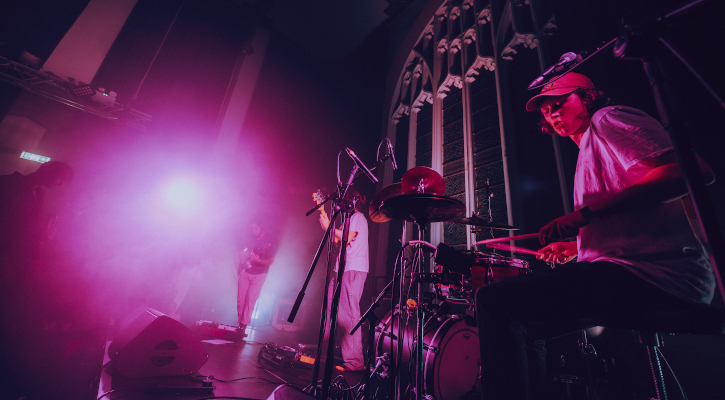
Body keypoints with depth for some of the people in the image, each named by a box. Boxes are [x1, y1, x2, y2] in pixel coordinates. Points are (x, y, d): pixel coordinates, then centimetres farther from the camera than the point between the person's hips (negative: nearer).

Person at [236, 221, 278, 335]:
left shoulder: (271, 241, -9)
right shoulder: (251, 239, 7)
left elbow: (270, 261, -13)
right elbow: (241, 249, 23)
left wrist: (258, 261, -29)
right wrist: (242, 260, 5)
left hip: (259, 274, -4)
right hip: (245, 272, 5)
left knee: (250, 299, -7)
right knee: (240, 299, 4)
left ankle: (243, 325, 3)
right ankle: (240, 322, 20)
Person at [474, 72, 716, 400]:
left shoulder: (608, 119, 1)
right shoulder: (588, 155, 27)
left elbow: (692, 170, -16)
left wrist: (585, 213, -23)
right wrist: (574, 247, 19)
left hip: (657, 273, -10)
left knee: (495, 300, -20)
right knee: (522, 324, 16)